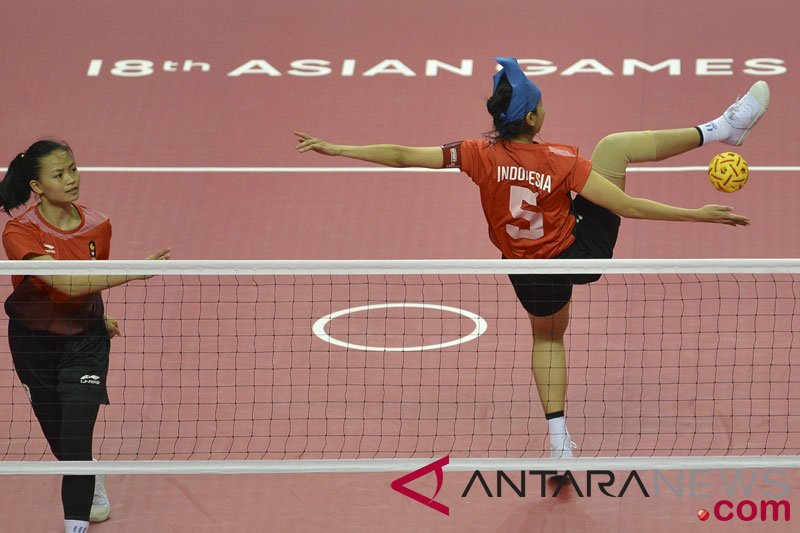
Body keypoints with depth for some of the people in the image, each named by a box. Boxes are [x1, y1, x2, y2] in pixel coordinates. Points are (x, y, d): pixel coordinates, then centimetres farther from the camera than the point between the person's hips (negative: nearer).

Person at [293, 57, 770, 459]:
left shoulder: (481, 156, -19)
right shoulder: (563, 161, -25)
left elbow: (402, 156, -17)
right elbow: (627, 206, -24)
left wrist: (335, 148, -9)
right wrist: (698, 215, -18)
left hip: (531, 275, 3)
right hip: (579, 253, -3)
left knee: (548, 338, 33)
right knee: (615, 145, 5)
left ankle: (559, 437, 25)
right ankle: (724, 128, 11)